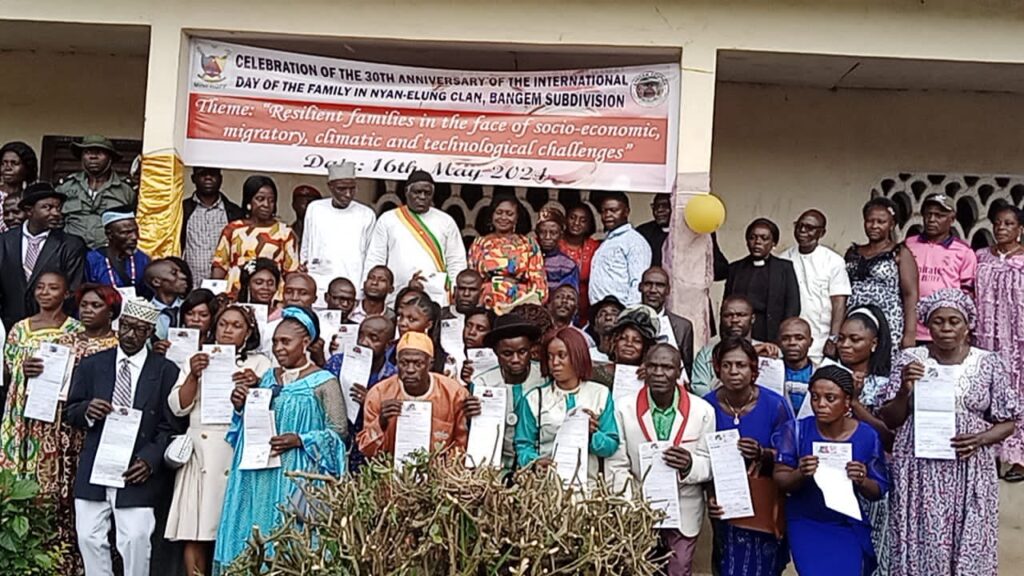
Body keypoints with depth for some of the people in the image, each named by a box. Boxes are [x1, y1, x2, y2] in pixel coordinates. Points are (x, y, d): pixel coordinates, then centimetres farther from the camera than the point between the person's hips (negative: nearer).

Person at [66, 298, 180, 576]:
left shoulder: (165, 371, 1)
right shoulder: (90, 365, 10)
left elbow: (170, 426, -1)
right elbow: (71, 413, 12)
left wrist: (149, 460, -14)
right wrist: (87, 410, -11)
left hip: (138, 472, -3)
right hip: (93, 472, 3)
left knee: (135, 540, -8)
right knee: (89, 538, 5)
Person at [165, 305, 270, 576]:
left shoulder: (259, 363, 11)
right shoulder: (197, 360, 17)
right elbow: (178, 407, 8)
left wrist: (255, 386, -21)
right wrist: (194, 375, -8)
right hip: (200, 451, 2)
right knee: (194, 534, -4)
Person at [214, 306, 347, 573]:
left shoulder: (324, 382, -6)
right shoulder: (268, 378, 11)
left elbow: (339, 430, -8)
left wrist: (300, 440, -18)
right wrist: (240, 407, -1)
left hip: (297, 479, -5)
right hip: (260, 477, 6)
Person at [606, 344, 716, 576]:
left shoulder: (702, 411, -7)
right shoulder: (624, 408, -8)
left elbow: (710, 464, -4)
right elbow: (616, 466, -7)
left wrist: (690, 465, -26)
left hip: (684, 514, 0)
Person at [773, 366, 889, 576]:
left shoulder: (867, 436, -9)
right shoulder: (798, 430, -11)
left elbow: (879, 492, -2)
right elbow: (780, 478, -8)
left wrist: (861, 481, -23)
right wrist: (800, 474, -28)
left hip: (849, 527, 1)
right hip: (806, 525, 0)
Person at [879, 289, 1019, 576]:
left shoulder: (989, 364, 2)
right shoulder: (910, 360, 1)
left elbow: (1007, 422, 7)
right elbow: (889, 420, 3)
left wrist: (981, 439, -12)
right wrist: (904, 390, -14)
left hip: (969, 474, 0)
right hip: (919, 474, 0)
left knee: (969, 549, 4)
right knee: (919, 547, 3)